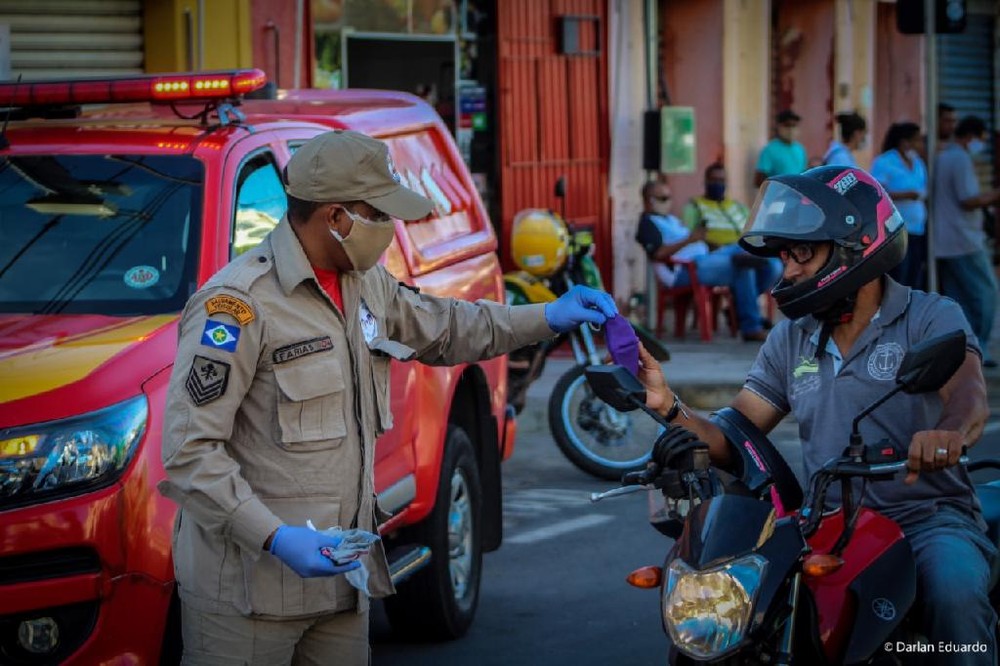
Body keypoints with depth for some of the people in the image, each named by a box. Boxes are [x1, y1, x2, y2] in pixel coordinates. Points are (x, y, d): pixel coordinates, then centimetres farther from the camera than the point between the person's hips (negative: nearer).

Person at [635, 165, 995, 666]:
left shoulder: (930, 318, -3)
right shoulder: (790, 339, 15)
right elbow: (733, 441, 11)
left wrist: (949, 432, -48)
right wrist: (667, 406, -9)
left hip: (927, 515, -4)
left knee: (954, 587, -35)